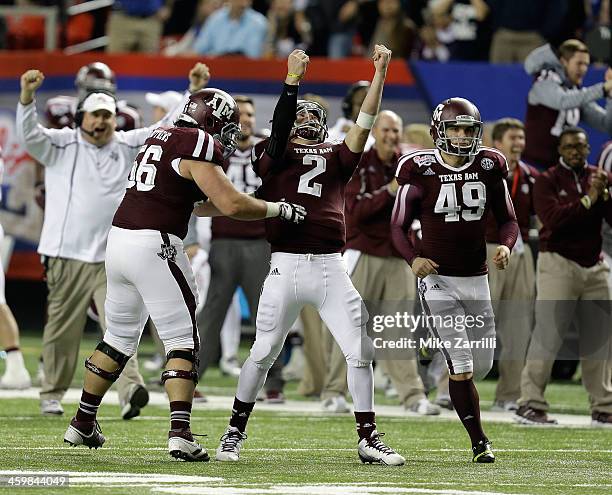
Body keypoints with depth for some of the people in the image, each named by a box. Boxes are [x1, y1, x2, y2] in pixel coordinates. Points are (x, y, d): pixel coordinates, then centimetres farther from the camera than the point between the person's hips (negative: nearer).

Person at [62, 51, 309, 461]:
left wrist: (219, 203, 24)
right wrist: (279, 210, 1)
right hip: (155, 247, -8)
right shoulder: (198, 146, -8)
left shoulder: (161, 138, 19)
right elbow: (232, 204, -12)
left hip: (120, 240, 8)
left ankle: (83, 424, 26)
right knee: (183, 342, -2)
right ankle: (180, 433, -13)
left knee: (120, 337, 20)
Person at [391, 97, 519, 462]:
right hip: (437, 279, -4)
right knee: (462, 365, -11)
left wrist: (506, 246, -10)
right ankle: (479, 443, 0)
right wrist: (414, 258, -20)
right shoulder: (421, 171, -8)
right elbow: (399, 227, -1)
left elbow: (508, 219, 11)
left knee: (482, 363, 8)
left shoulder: (490, 168, 1)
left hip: (476, 280, 4)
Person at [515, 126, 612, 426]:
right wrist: (587, 200, -18)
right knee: (548, 335, -10)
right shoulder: (548, 181, -3)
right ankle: (530, 404, -9)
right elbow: (552, 219, -19)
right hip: (559, 264, -5)